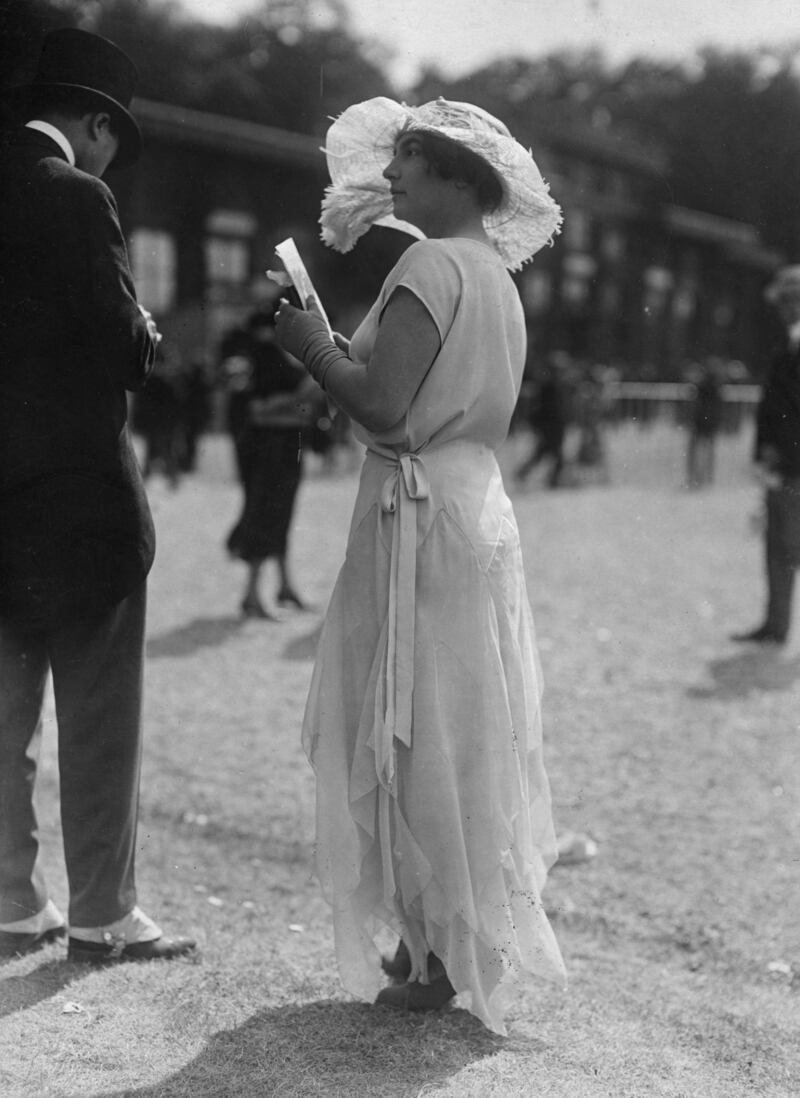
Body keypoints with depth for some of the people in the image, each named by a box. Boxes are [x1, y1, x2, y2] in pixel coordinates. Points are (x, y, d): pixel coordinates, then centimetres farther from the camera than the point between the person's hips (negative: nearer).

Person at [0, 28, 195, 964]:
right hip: (78, 500, -7)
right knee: (99, 722, 4)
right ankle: (101, 918, 11)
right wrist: (146, 330, 7)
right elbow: (126, 351, -14)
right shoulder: (76, 199, -12)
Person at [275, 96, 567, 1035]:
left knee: (416, 740, -1)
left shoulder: (431, 265, -14)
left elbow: (385, 409, -22)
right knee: (460, 737, 15)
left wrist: (316, 350, -7)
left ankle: (440, 956, 7)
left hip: (419, 518, -9)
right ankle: (449, 941, 25)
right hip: (477, 508, 9)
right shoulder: (497, 279, 15)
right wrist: (336, 351, 15)